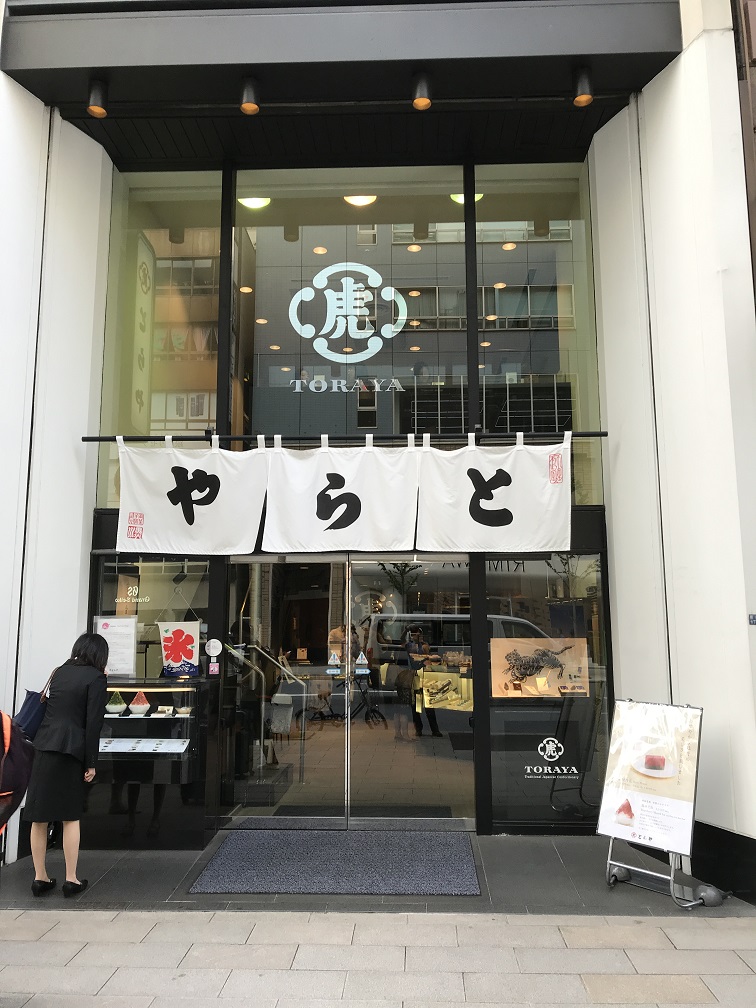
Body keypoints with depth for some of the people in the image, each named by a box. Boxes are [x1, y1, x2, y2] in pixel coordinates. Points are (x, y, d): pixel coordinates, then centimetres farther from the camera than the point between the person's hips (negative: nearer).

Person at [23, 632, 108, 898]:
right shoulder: (96, 678, -5)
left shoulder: (61, 671, 13)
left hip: (43, 747, 5)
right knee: (70, 817, 7)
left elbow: (52, 708, 17)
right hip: (70, 750, -5)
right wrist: (91, 763, -5)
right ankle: (71, 879, 12)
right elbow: (93, 723, -8)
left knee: (39, 817, 11)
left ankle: (40, 877, 20)